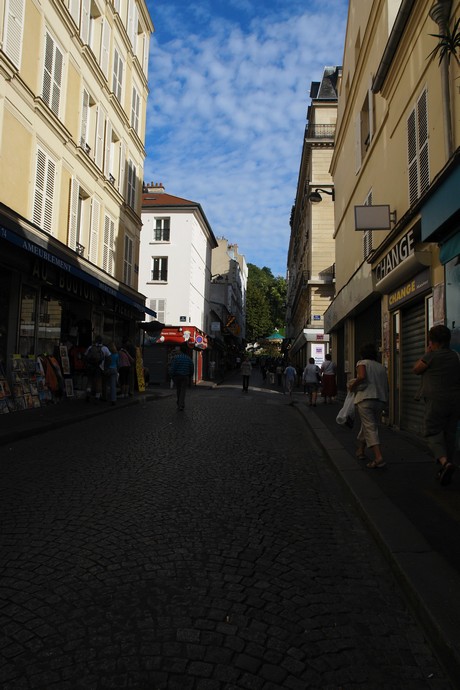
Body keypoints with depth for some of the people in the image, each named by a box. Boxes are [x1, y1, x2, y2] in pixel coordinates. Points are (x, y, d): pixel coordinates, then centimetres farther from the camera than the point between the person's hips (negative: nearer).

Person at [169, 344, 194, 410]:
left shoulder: (175, 358, -6)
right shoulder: (189, 358, 1)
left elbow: (172, 368, -12)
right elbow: (192, 369, 8)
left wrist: (171, 376, -1)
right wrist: (190, 376, 22)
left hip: (177, 376, 0)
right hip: (185, 377, 0)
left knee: (178, 389, 17)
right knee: (183, 391, 0)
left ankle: (179, 403, 28)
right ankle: (181, 405, -11)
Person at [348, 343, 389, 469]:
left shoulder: (362, 363, 1)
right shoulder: (382, 367, 17)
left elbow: (362, 377, -18)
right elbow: (386, 386, 15)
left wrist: (353, 385, -4)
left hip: (366, 398, -6)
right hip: (381, 400, 6)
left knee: (370, 428, -8)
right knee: (367, 426, 20)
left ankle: (379, 458, -20)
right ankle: (360, 450, 34)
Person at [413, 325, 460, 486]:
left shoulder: (431, 355, -10)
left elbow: (416, 370, 3)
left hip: (436, 401, -6)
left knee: (433, 433, 1)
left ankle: (445, 461, -24)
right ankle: (446, 472, 19)